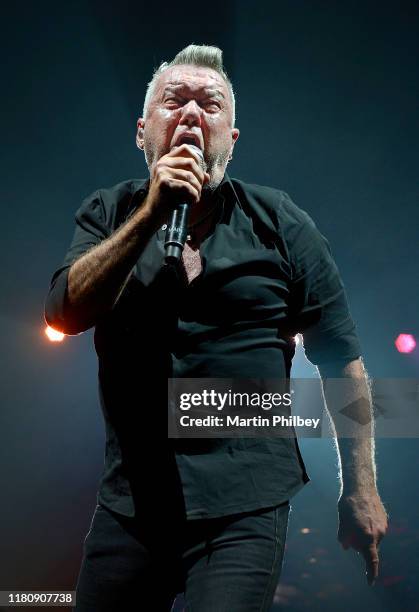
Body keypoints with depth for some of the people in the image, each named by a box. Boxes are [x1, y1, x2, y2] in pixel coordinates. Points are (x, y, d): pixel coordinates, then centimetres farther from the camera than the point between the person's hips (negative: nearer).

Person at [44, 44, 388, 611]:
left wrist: (360, 493, 1)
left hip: (245, 506, -2)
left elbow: (342, 361, 1)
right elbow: (64, 313, -11)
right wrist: (151, 214, -18)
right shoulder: (108, 215, 5)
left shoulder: (278, 222, -2)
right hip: (130, 500, 3)